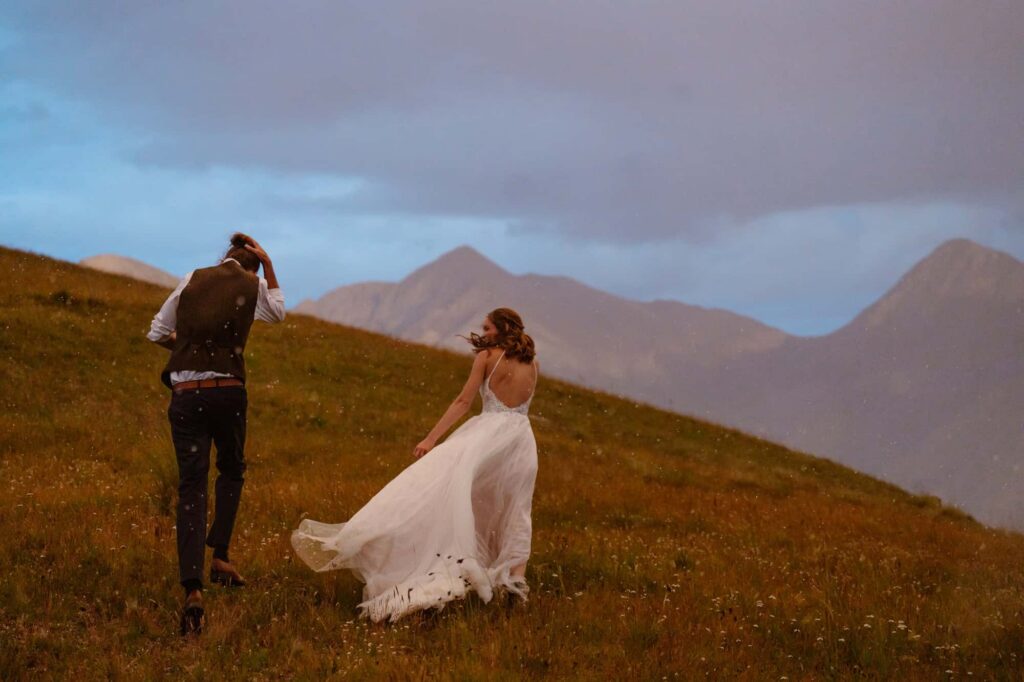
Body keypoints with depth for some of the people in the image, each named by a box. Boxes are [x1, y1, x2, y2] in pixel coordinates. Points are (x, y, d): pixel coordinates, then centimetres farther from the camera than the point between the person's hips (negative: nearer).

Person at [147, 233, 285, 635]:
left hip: (185, 394, 1)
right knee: (232, 471, 25)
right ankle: (220, 555, 14)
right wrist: (267, 264, 26)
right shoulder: (253, 284, 6)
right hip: (228, 392, -1)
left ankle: (192, 589, -15)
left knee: (191, 485, -1)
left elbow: (157, 334, 12)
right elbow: (278, 313, 30)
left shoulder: (193, 279, 9)